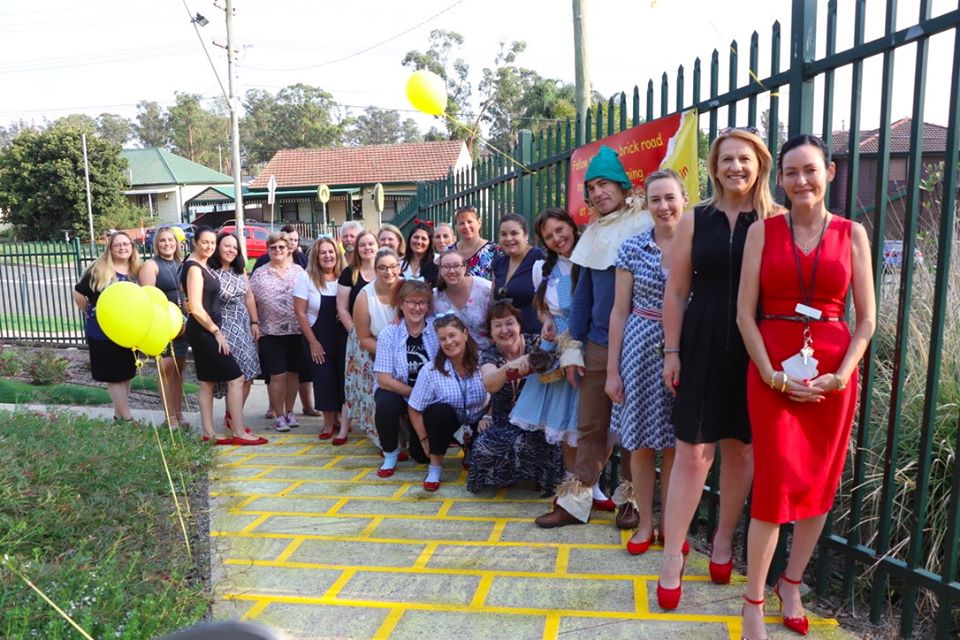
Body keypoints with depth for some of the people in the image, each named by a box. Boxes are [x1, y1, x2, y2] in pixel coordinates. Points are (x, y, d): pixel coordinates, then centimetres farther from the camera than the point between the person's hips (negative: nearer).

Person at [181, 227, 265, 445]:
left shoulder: (202, 265, 12)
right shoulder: (194, 268, -14)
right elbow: (196, 309, -19)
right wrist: (216, 331, -13)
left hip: (205, 332, 10)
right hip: (204, 332, -10)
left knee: (207, 382, 12)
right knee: (236, 378, -7)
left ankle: (209, 433, 18)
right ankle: (239, 433, -3)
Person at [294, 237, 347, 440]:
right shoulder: (306, 277, -6)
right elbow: (300, 312, -6)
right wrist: (313, 341, -8)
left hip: (342, 337, 1)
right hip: (318, 338, -1)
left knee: (342, 377, 3)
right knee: (324, 379, 2)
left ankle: (338, 416, 24)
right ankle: (329, 422, 18)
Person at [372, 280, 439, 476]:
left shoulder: (436, 332, -10)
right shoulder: (388, 334, -11)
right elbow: (384, 379, -15)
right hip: (396, 392, 0)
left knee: (423, 455, -9)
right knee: (386, 404, -34)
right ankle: (391, 453, -6)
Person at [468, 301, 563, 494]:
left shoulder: (536, 344, -5)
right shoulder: (489, 355, -3)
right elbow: (490, 385, -24)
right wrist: (508, 367, -46)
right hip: (503, 424, 2)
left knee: (523, 443, -33)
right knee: (483, 447, -25)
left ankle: (541, 476, -1)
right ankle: (507, 474, 7)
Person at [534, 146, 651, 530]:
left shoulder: (646, 225, -6)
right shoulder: (594, 234, 13)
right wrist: (573, 347, 10)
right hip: (597, 345, 5)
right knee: (591, 427, 9)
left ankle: (630, 499, 23)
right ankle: (575, 501, 16)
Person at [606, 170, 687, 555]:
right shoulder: (633, 248, 1)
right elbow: (620, 310, 2)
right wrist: (612, 369, 0)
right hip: (642, 348, 0)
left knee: (675, 444, 9)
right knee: (640, 442, 6)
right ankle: (645, 523, 23)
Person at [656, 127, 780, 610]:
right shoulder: (695, 220, 4)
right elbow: (676, 291, 4)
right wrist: (672, 351, 1)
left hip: (755, 350, 0)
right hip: (702, 345, 0)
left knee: (740, 449, 12)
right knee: (692, 452, 1)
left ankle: (723, 540, 33)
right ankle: (672, 559, 12)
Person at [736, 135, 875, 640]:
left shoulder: (852, 234, 5)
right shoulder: (763, 231, 2)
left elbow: (866, 319, 5)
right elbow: (745, 313, -3)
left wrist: (841, 374, -8)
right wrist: (771, 374, -11)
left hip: (832, 376, 2)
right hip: (772, 373, -2)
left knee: (819, 484, 9)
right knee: (775, 485, -4)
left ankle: (791, 585, 29)